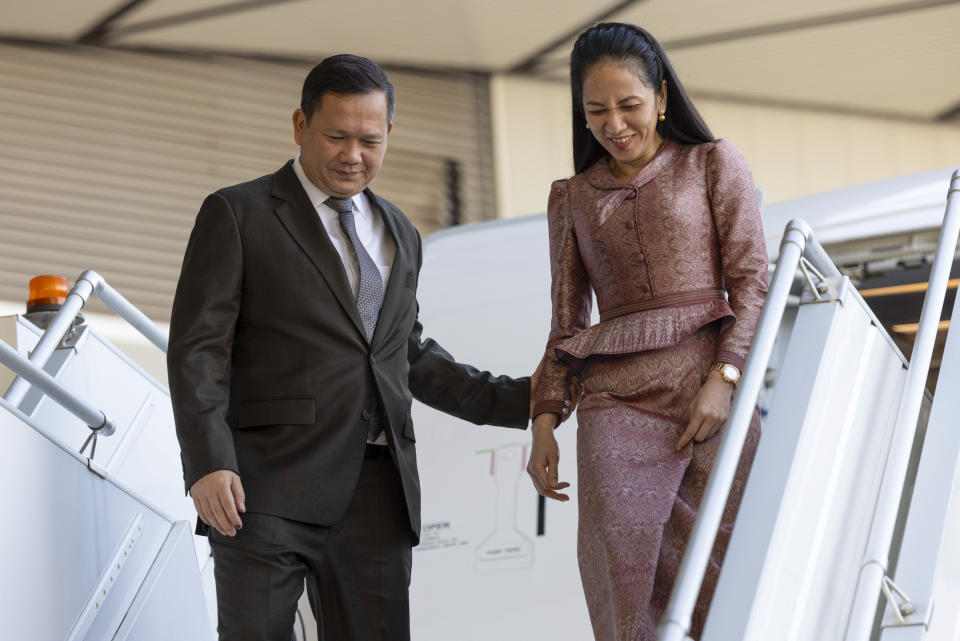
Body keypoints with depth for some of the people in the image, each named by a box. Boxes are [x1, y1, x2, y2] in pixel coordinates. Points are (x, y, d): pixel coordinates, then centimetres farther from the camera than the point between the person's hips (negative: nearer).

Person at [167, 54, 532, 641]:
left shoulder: (398, 235, 20)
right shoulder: (237, 216, 2)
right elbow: (198, 349, -5)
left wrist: (518, 401, 22)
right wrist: (207, 463, -18)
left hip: (375, 496, 5)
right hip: (267, 490, -5)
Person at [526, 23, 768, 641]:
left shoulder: (714, 165, 12)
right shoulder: (574, 198, 20)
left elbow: (752, 282, 5)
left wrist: (723, 377, -10)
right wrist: (545, 420, 7)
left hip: (710, 385, -1)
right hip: (617, 399, 1)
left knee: (724, 575, -6)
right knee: (618, 563, -16)